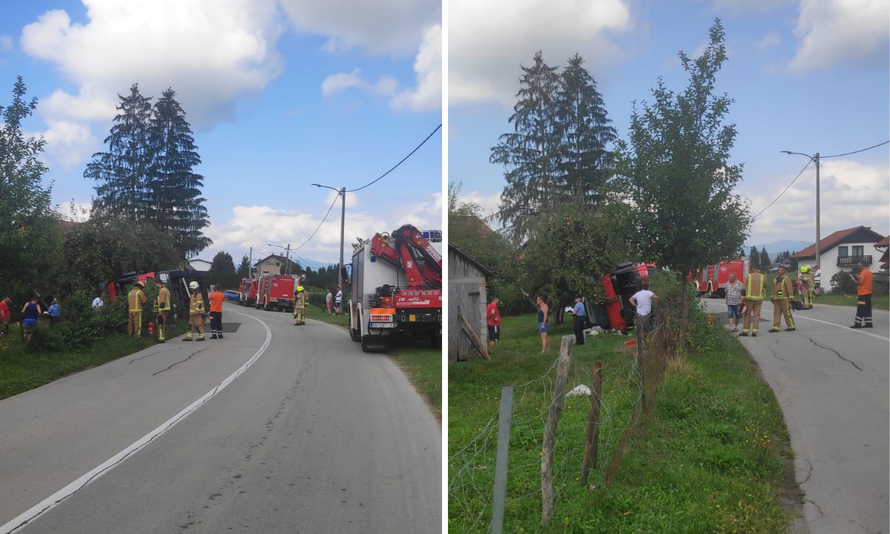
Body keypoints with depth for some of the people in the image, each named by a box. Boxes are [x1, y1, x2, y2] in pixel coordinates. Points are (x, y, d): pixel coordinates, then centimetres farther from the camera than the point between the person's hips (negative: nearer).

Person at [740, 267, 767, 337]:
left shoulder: (748, 276, 2)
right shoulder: (763, 277, 4)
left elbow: (744, 289, -2)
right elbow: (765, 287, 19)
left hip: (749, 298, -1)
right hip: (759, 299, 1)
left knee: (747, 315, 6)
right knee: (756, 315, 6)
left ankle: (745, 331, 7)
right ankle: (754, 332, 1)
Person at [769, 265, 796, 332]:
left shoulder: (787, 279, -6)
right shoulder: (775, 280, 18)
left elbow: (790, 289, -12)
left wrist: (790, 298, -16)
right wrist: (772, 297, 22)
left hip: (784, 299, -8)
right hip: (776, 299, 8)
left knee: (787, 313, -3)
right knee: (776, 312, 3)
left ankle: (791, 326, 7)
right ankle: (776, 327, 3)